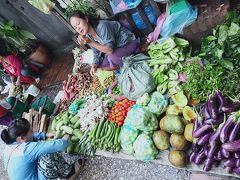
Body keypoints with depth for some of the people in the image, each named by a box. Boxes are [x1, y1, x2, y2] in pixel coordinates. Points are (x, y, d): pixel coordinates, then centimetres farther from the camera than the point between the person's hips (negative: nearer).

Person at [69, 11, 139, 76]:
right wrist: (94, 65, -17)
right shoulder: (88, 36, -6)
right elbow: (97, 53, 1)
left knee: (112, 57, -35)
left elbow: (110, 49, -33)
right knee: (99, 66, -1)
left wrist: (90, 42, -36)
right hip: (115, 49, 7)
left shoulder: (101, 26, -30)